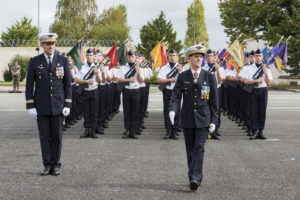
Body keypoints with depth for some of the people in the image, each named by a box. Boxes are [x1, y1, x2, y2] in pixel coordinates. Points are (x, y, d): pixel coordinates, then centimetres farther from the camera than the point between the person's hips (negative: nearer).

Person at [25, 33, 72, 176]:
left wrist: (67, 105, -4)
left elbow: (67, 84, 2)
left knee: (57, 136, 4)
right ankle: (47, 165, 11)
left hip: (58, 105, 0)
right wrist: (30, 106, -6)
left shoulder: (63, 61, 2)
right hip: (41, 106, 0)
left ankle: (56, 165, 14)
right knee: (44, 136, 3)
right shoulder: (34, 62, 0)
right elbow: (29, 85, 1)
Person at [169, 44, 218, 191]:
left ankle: (195, 178, -16)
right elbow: (176, 96, -4)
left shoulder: (209, 77, 3)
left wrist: (214, 121, -1)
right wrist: (172, 110, -24)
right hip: (187, 119, 2)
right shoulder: (182, 77, 4)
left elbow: (214, 100, 3)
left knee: (199, 148, -11)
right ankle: (194, 178, 18)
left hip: (203, 119, -2)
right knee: (190, 150, 8)